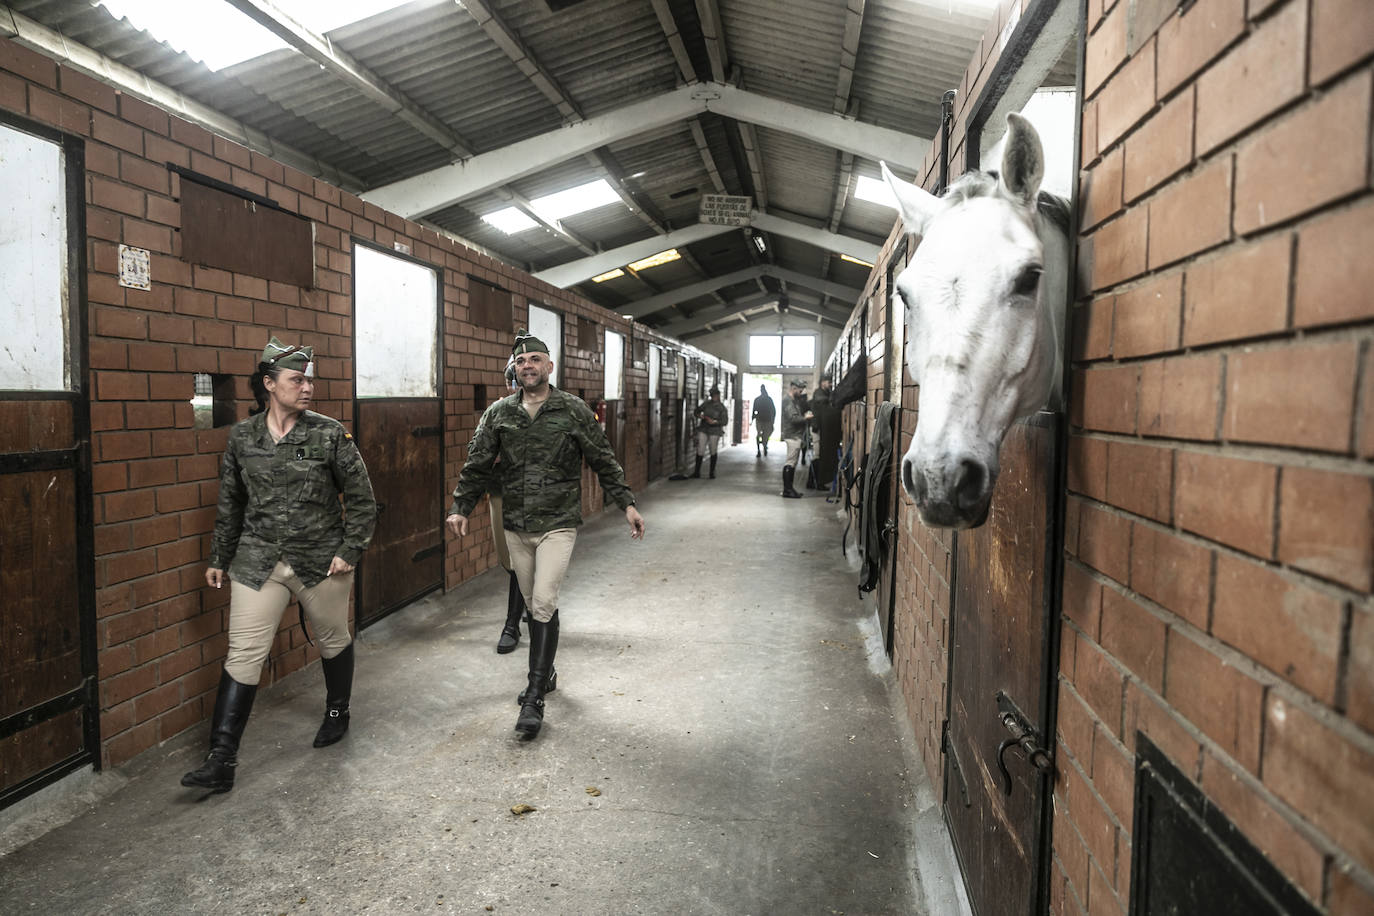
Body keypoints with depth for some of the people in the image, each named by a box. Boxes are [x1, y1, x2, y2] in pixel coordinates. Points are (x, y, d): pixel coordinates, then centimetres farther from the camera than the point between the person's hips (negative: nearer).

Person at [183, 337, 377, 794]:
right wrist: (219, 558, 14)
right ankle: (221, 760, 3)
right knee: (243, 654, -3)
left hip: (322, 562, -1)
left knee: (333, 640, 16)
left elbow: (361, 498, -3)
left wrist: (350, 550, -8)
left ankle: (337, 714, 42)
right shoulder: (242, 436, 1)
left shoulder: (330, 434, -7)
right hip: (257, 563, 1)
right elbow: (230, 503, 11)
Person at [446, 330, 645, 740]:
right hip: (516, 527, 4)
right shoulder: (498, 413, 4)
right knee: (534, 606, 14)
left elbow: (603, 461, 1)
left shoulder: (574, 410, -3)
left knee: (543, 604, -12)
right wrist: (460, 507, -2)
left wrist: (627, 504, -3)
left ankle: (534, 699, -6)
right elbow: (477, 465, 8)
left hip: (558, 524, -3)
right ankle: (545, 674, 33)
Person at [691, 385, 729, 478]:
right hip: (703, 430, 2)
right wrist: (699, 415, -5)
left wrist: (715, 421, -19)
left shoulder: (721, 408, -1)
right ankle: (697, 472, 4)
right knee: (700, 451, -3)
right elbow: (697, 411, 18)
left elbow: (725, 421, -6)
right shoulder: (706, 404, 8)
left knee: (713, 452, 5)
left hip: (714, 432, -2)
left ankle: (712, 472, 15)